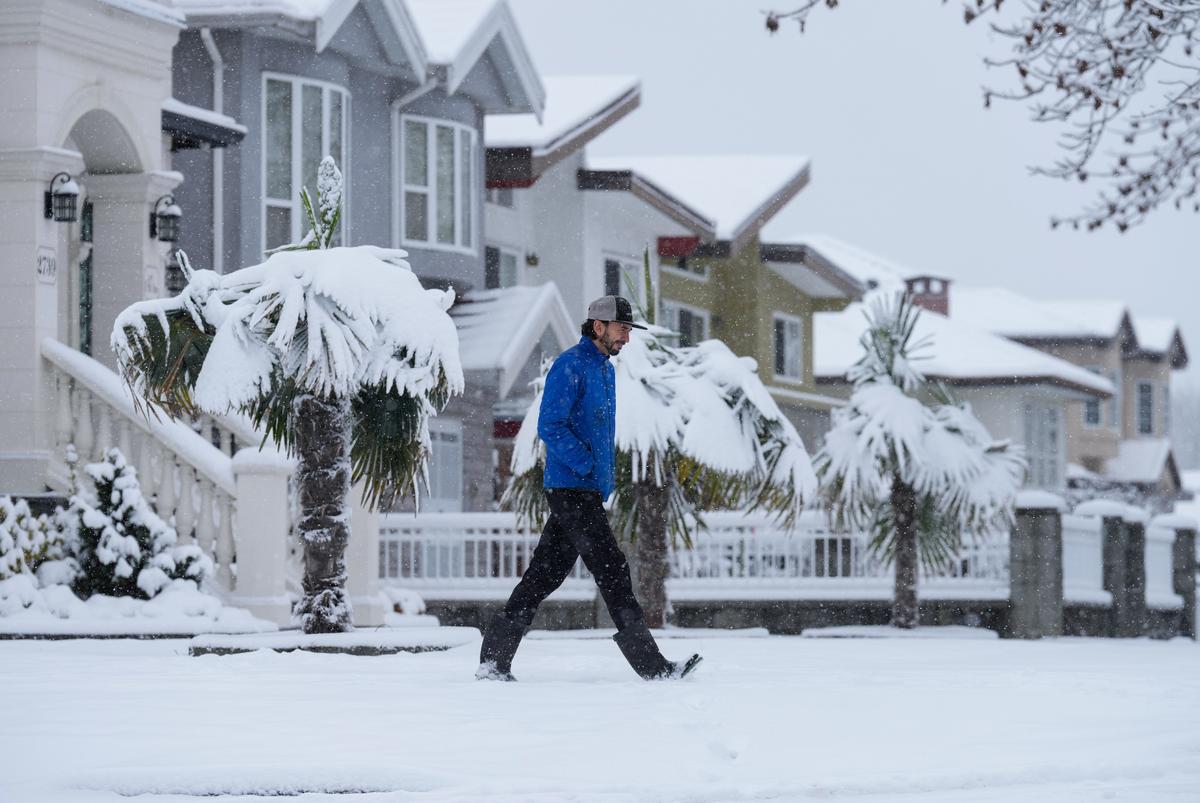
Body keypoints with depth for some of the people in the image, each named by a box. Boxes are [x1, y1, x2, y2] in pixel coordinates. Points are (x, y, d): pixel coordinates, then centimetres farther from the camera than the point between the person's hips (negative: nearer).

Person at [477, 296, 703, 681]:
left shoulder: (606, 370, 19)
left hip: (590, 491, 10)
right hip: (572, 489, -10)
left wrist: (606, 479, 16)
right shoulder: (570, 366, -10)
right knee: (612, 570, -9)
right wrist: (588, 467, -18)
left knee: (546, 575, 8)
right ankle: (651, 664, -10)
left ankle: (493, 661, 10)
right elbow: (549, 427, -17)